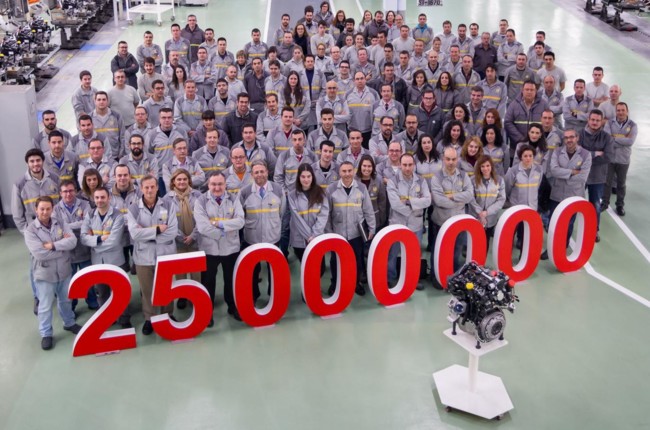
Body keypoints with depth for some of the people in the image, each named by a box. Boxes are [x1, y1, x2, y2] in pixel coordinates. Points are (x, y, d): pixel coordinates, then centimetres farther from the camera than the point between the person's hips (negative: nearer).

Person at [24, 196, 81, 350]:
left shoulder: (60, 223, -3)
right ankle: (46, 334, 26)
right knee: (45, 306, 10)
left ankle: (69, 323, 44)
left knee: (65, 300, 23)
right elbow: (39, 254, -25)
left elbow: (72, 241, -15)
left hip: (64, 271, 4)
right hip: (45, 274, -3)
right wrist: (63, 246, -17)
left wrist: (53, 245, -24)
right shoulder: (30, 230, -14)